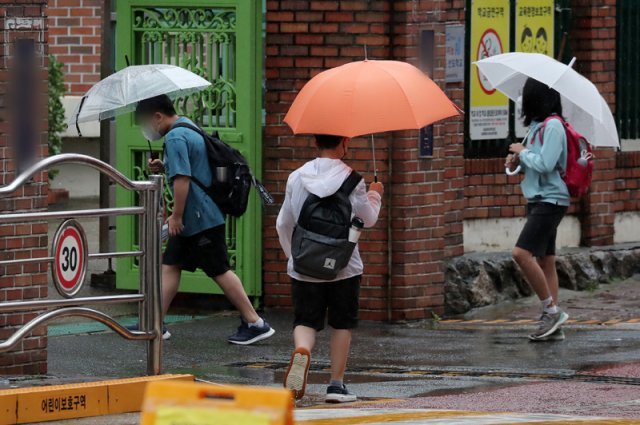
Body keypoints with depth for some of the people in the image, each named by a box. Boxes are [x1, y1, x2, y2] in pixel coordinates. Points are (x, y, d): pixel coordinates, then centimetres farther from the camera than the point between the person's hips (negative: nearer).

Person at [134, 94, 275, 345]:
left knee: (220, 271, -4)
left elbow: (182, 179, -24)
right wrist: (164, 167, 13)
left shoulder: (175, 139, -18)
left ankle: (255, 324, 0)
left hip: (201, 218, -11)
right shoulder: (190, 127, 14)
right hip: (192, 219, 11)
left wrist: (177, 216, -18)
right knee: (170, 266, 11)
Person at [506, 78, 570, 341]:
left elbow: (544, 164, -22)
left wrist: (522, 152, -8)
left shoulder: (553, 126, -14)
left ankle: (551, 310, -11)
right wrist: (517, 160, 3)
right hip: (538, 200, 10)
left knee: (522, 253, -19)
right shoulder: (537, 125, 15)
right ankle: (554, 326, 9)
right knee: (544, 260, 8)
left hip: (551, 200, -10)